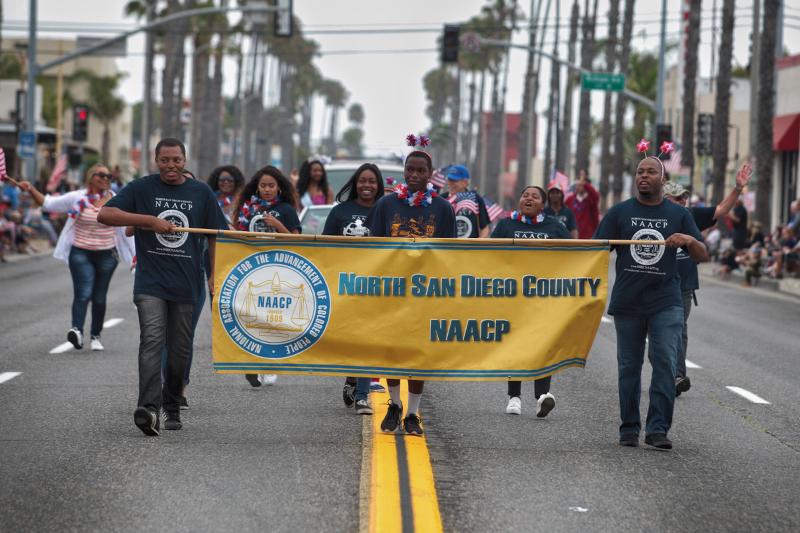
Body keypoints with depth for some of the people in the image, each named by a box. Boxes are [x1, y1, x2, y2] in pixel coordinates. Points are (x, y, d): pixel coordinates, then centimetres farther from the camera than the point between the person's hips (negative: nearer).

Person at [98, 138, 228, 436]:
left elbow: (215, 236, 13)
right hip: (150, 282, -2)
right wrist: (151, 220, -14)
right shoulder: (141, 189, 3)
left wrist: (215, 275, 3)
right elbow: (105, 215, -6)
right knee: (152, 341, -18)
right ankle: (148, 408, -27)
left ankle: (172, 408, 25)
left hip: (186, 285, 3)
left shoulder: (201, 193, 9)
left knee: (179, 350, 9)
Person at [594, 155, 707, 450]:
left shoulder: (678, 214, 9)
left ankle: (658, 429, -10)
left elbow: (702, 256, 8)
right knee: (629, 367, 6)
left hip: (666, 303, -1)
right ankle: (629, 429, 15)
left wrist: (690, 241, -14)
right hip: (627, 302, 1)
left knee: (665, 363, -12)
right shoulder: (619, 213, 8)